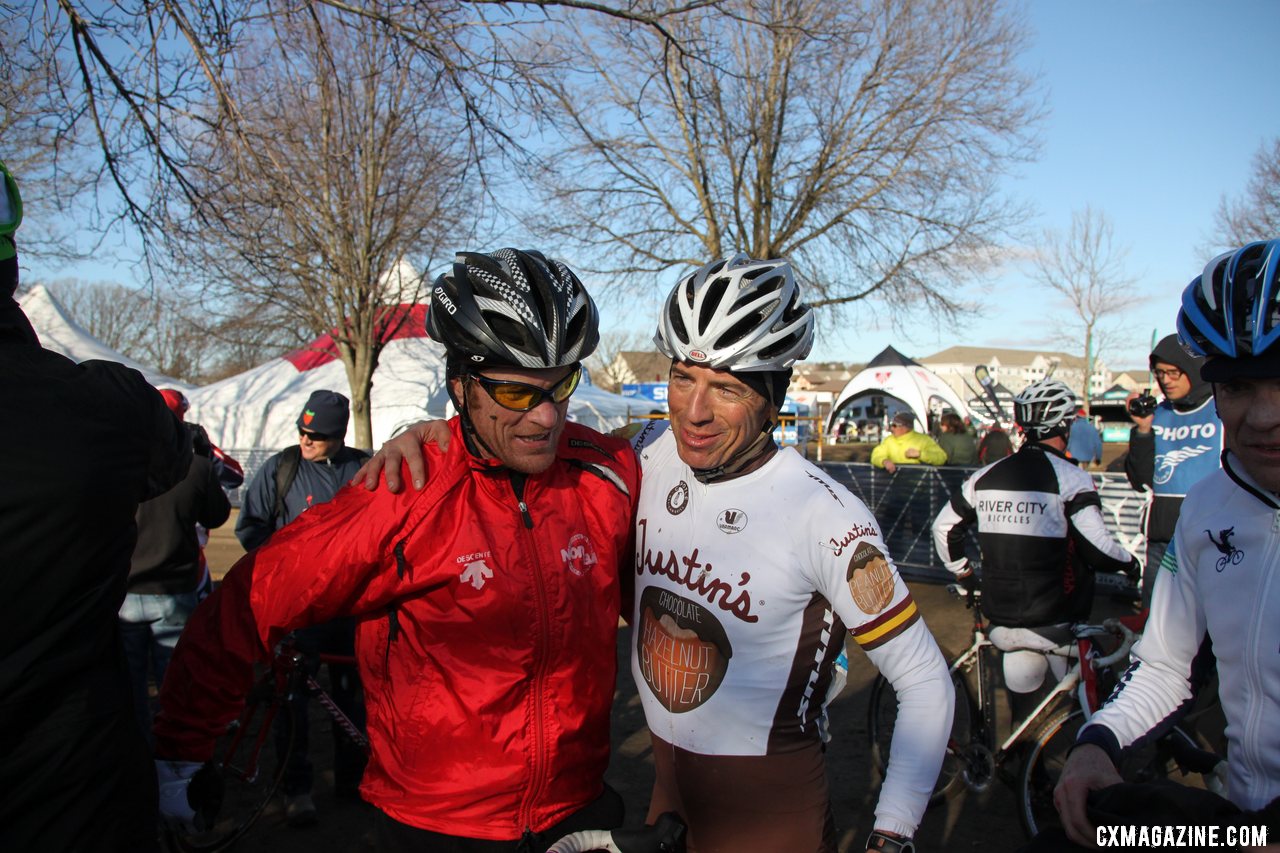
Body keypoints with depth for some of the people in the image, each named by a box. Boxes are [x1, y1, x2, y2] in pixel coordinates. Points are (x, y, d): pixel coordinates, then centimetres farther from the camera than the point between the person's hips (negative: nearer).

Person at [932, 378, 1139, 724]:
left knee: (1021, 703, 18)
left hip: (1002, 622, 5)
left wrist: (964, 574, 24)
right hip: (1055, 625, -4)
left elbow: (944, 528, 11)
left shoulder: (987, 476, 5)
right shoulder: (1071, 478, -11)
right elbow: (1097, 547, -17)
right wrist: (1129, 562, 4)